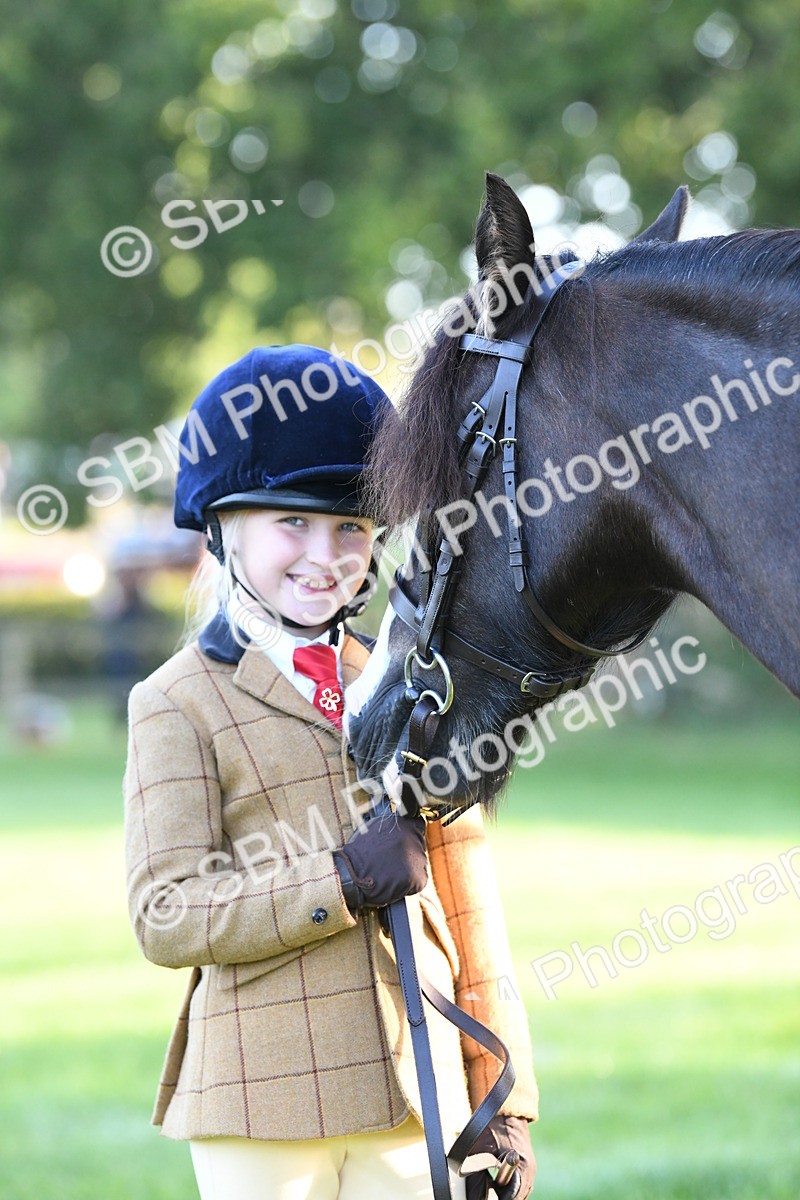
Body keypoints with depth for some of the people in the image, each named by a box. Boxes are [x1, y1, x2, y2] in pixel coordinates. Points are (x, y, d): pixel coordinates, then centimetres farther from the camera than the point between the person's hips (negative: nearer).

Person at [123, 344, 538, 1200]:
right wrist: (342, 880, -20)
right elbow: (165, 919, -11)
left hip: (415, 1098, 4)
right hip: (262, 1104, -4)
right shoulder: (180, 704, -2)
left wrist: (502, 1106, 9)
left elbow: (468, 910, 12)